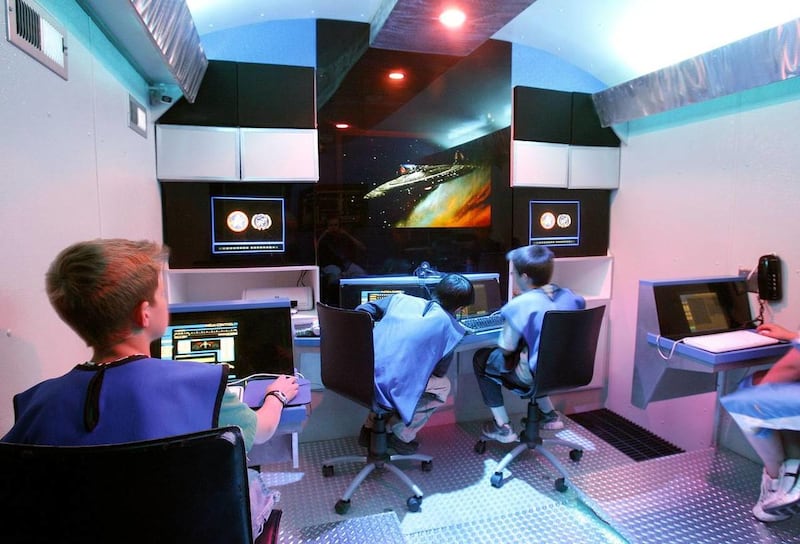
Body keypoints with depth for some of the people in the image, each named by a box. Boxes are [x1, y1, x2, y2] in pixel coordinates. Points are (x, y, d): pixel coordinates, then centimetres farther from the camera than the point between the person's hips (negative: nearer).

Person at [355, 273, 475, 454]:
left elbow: (362, 311, 9)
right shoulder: (448, 326, -2)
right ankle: (400, 435, 23)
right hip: (391, 390, -5)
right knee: (443, 385, 22)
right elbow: (440, 371, 6)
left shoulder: (400, 299, 6)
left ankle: (370, 428, 35)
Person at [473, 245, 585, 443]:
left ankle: (502, 427, 14)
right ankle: (549, 414, 32)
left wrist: (507, 329, 5)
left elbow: (506, 348, -15)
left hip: (536, 375, -7)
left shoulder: (520, 305, -20)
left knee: (482, 358, 14)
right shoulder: (569, 296, 0)